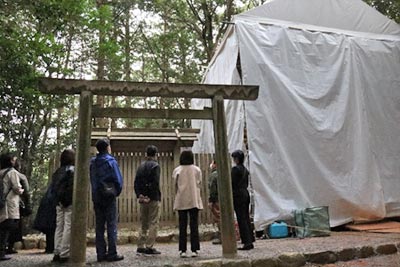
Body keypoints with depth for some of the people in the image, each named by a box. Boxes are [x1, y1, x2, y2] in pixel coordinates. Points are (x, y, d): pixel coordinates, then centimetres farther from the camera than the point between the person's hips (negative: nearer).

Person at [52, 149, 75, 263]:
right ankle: (64, 254, -3)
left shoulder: (58, 171, 13)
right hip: (70, 203, -7)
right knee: (68, 228, -4)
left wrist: (58, 200, 13)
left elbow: (54, 187, 12)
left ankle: (57, 253, 15)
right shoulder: (73, 170, -8)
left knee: (59, 227, 11)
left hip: (59, 202, 7)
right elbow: (74, 187, -16)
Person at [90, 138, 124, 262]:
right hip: (109, 197, -5)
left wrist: (96, 192, 13)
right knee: (111, 225, -1)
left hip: (96, 197, 5)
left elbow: (91, 180, 8)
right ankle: (112, 253, -1)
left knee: (99, 226, 9)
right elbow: (118, 180, -11)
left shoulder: (92, 162, 7)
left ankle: (101, 253, 13)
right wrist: (117, 192, 4)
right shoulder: (111, 161, -8)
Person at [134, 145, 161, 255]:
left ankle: (141, 246, 17)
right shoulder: (155, 166, -9)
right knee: (153, 223, 0)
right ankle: (149, 247, -1)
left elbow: (136, 182, 7)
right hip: (153, 199, -7)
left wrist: (139, 195, 4)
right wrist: (153, 196, -12)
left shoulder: (141, 166, 12)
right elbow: (155, 183, -18)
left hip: (143, 199, 7)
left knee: (144, 223, 15)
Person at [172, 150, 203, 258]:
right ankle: (195, 250, 4)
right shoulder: (197, 170, 0)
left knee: (182, 226, 6)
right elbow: (199, 184, 5)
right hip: (194, 200, 0)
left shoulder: (177, 170, -1)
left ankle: (182, 250, 6)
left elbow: (175, 185, 1)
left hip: (181, 201, 0)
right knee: (194, 225, 5)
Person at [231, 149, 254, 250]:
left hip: (238, 195, -8)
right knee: (246, 218, 13)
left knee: (241, 219, -4)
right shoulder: (245, 169, 12)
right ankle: (250, 240, 18)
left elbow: (232, 183, -15)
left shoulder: (235, 169, -14)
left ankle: (247, 242, -3)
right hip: (246, 194, 8)